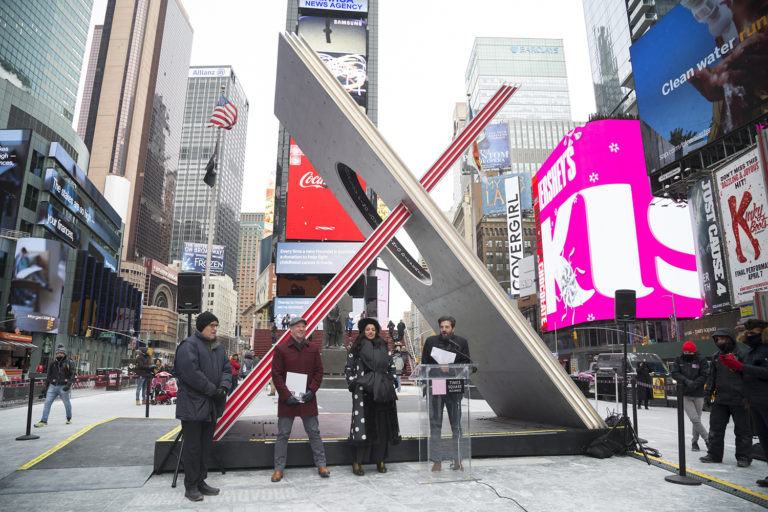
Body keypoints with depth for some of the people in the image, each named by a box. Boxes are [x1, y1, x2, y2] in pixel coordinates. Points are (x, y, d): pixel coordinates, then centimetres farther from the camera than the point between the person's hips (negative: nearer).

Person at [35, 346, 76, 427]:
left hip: (63, 387, -4)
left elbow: (73, 374, -9)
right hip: (53, 386, 4)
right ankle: (44, 421, -2)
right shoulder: (53, 363, 11)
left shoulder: (69, 362, -2)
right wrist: (46, 386, 16)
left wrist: (68, 385, -20)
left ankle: (69, 418, 28)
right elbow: (49, 376, 19)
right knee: (47, 402, -5)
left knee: (67, 403, 8)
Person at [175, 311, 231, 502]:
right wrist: (212, 390, -17)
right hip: (192, 405, -7)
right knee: (192, 447, 1)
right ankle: (191, 486, 12)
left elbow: (227, 369, 12)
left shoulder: (219, 347, 14)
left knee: (205, 446, 14)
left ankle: (200, 482, 25)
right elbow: (191, 373, -21)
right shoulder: (189, 345, -12)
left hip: (212, 406, 8)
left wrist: (223, 387, -8)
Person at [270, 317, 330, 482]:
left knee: (314, 432, 10)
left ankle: (321, 465, 21)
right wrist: (286, 395, -13)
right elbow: (276, 374, -5)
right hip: (287, 399, -2)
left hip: (308, 398, 2)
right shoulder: (281, 348, -4)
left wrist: (312, 390, -6)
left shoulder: (313, 349, 5)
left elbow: (319, 371, 8)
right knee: (283, 434, 7)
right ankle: (279, 469, 18)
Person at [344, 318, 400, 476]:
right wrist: (353, 384, -1)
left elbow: (392, 366, 18)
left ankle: (380, 460, 16)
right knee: (364, 425, -5)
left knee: (382, 425, 5)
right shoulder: (357, 348, 5)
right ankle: (358, 462, 3)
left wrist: (390, 382, 9)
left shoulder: (384, 347, 12)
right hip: (363, 391, -3)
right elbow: (348, 368, 8)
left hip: (382, 391, 3)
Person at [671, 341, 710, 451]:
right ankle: (708, 438, 7)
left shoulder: (701, 360, -1)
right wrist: (686, 381, -17)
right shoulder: (678, 360, 4)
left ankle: (694, 441, 25)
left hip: (698, 394, 0)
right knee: (694, 419, -10)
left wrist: (694, 384, -17)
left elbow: (705, 375, -5)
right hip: (684, 395, 0)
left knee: (697, 419, 9)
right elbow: (675, 373, -1)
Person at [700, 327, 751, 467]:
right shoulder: (716, 357, 12)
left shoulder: (741, 354, -7)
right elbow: (712, 377, 18)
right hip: (720, 399, 6)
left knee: (742, 430, 5)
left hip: (738, 399, -6)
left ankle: (744, 457, 18)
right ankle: (714, 454, 19)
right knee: (716, 427, 9)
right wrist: (708, 393, 13)